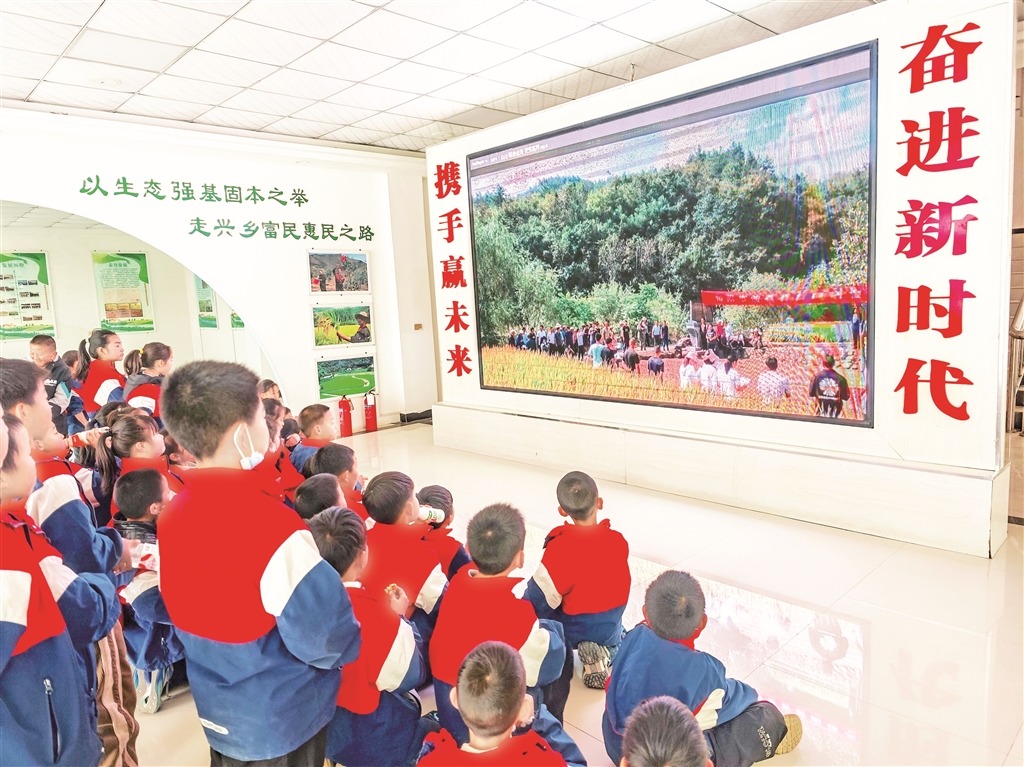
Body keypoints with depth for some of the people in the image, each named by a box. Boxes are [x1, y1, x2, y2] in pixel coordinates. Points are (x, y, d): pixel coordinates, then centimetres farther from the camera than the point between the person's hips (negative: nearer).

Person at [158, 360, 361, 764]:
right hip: (282, 724, -6)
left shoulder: (171, 516, -5)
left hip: (217, 713, 7)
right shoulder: (269, 521, -31)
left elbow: (188, 609, 8)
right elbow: (324, 637, -29)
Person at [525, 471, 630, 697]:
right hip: (610, 629, 2)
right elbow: (620, 589, -1)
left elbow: (540, 598, -22)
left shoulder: (559, 547, -26)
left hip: (570, 630, -2)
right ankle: (608, 653, 3)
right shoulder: (618, 541, -16)